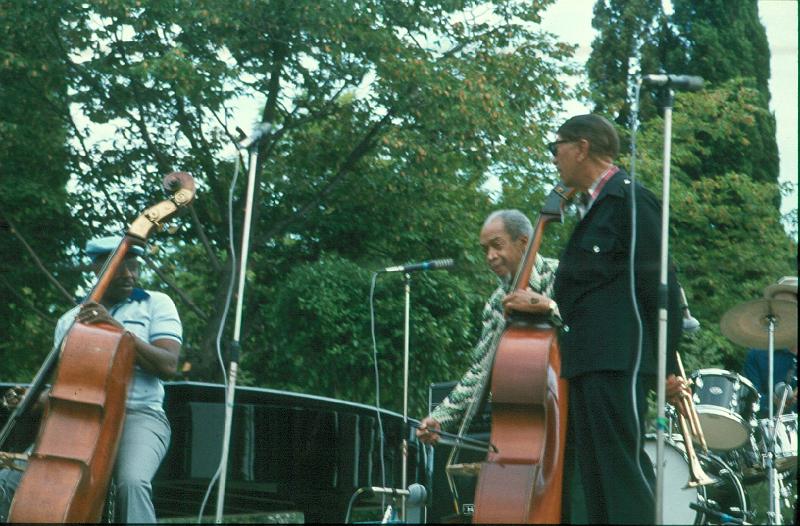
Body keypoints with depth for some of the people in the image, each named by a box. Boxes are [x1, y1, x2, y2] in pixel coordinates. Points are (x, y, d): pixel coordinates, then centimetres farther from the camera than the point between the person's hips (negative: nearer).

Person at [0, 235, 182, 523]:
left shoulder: (155, 304, 9)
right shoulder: (70, 320, 19)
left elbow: (168, 366, -5)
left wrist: (119, 329, -15)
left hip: (139, 416, -3)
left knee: (132, 481, -36)